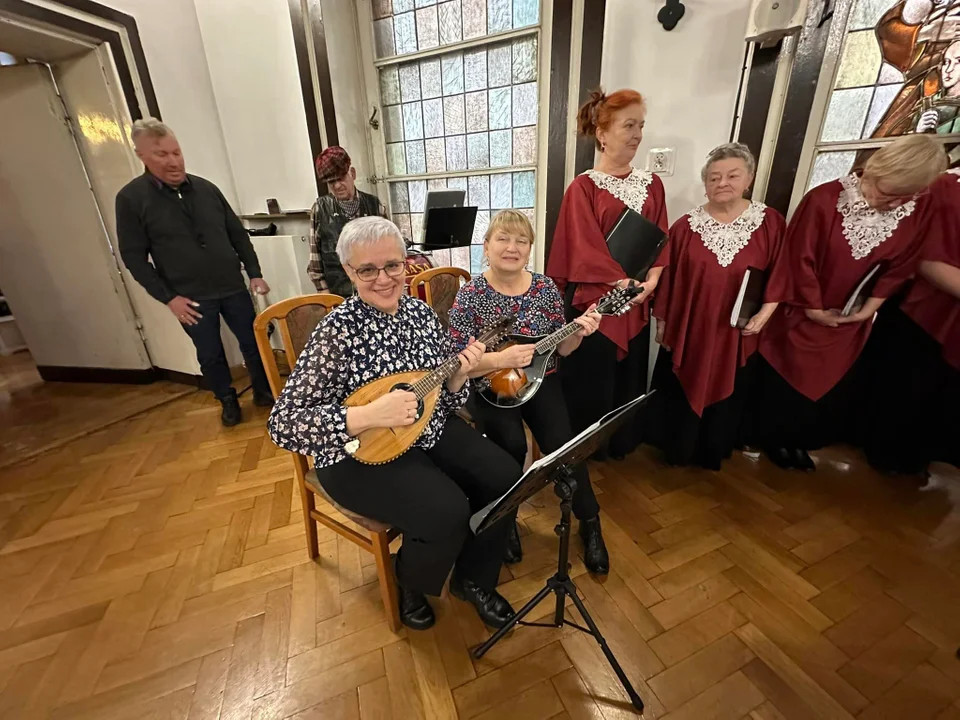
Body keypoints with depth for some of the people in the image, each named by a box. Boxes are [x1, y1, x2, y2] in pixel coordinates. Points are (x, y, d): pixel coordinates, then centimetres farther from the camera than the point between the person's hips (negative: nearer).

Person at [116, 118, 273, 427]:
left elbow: (238, 234, 9)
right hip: (191, 298, -2)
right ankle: (228, 401, 31)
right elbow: (134, 257, -4)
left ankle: (263, 392, 30)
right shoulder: (131, 198, -5)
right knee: (210, 356, 10)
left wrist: (254, 273, 3)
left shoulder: (205, 188, 4)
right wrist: (168, 298, -11)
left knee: (253, 342, 10)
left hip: (233, 288, 2)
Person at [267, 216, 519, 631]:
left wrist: (460, 373, -17)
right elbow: (283, 423, -22)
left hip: (431, 431, 6)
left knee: (505, 478, -7)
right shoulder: (338, 330, -19)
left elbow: (445, 399, 5)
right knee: (447, 512, -24)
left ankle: (474, 580, 21)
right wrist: (370, 415, -33)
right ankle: (410, 582, 15)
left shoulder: (422, 313, -2)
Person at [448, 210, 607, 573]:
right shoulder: (470, 296, -9)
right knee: (511, 445, -25)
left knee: (563, 444, -15)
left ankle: (589, 520, 14)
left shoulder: (546, 288, 0)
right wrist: (500, 359, -28)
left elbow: (560, 349, 5)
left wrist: (578, 333, -16)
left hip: (540, 381, 3)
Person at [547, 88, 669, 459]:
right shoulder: (583, 187, -5)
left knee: (630, 377, 14)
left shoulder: (651, 184, 11)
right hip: (594, 299, -5)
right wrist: (625, 282, -18)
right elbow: (584, 249, -12)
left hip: (637, 302, 6)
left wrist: (650, 281, -9)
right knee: (591, 379, 5)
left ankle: (623, 445, 36)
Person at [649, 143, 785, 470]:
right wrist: (662, 320, 1)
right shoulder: (686, 226, -2)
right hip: (687, 329, 0)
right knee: (680, 393, 12)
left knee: (726, 396, 15)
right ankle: (676, 448, 35)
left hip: (738, 333, 1)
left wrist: (765, 312, -12)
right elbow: (668, 277, 0)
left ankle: (712, 452, 39)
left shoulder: (770, 222, -1)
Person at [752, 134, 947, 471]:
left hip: (849, 318, 5)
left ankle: (799, 440, 36)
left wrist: (870, 307, -6)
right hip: (802, 311, -4)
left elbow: (900, 266, 3)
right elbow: (800, 259, -17)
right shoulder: (825, 199, -21)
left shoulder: (919, 211, -8)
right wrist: (814, 308, -11)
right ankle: (773, 439, 30)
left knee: (830, 384, 16)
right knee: (785, 378, 9)